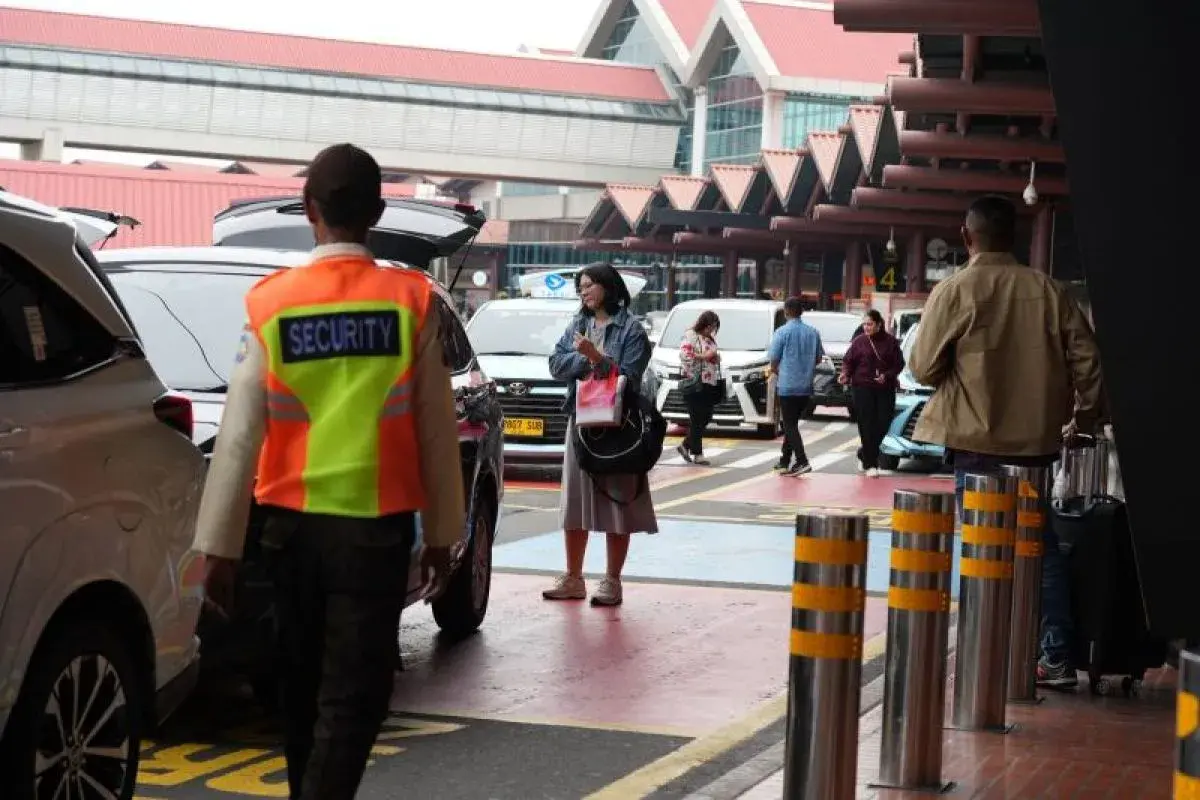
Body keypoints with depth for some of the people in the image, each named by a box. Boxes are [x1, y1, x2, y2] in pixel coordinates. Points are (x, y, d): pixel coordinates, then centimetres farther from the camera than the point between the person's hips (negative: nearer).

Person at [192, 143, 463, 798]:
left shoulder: (271, 303, -3)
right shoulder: (411, 301, -4)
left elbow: (240, 434, -4)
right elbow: (435, 430, 0)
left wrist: (219, 545, 0)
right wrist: (442, 533, 11)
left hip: (293, 523, 2)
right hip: (376, 525, -2)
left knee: (302, 686, 18)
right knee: (352, 695, -1)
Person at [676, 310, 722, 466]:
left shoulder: (710, 338, 20)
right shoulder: (690, 336, -6)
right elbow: (684, 355, -19)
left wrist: (716, 357, 10)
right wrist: (704, 356, -17)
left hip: (709, 383, 8)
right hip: (694, 383, -8)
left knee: (706, 418, 7)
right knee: (697, 419, -6)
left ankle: (685, 445, 21)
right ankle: (697, 454, -2)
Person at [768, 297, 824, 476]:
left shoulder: (782, 332, -11)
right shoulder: (813, 332, 5)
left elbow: (774, 360, -8)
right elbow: (818, 358, 13)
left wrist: (777, 372, 12)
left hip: (787, 386, -6)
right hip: (806, 387, 6)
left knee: (790, 425, -3)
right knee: (792, 423, 18)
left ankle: (802, 461, -16)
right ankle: (785, 461, 23)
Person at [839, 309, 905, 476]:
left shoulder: (890, 342, 4)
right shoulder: (859, 342, 3)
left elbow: (899, 364, 4)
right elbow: (848, 361, 4)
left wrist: (887, 376, -12)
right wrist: (845, 374, -16)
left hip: (885, 389, 2)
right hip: (862, 388, -2)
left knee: (883, 424, 1)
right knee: (867, 426, -7)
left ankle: (864, 454, 25)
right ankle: (870, 464, -2)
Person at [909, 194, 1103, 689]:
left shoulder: (954, 291, -9)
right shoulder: (1046, 289, 1)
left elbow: (923, 367, -6)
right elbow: (1085, 356, 1)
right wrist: (1086, 415, 15)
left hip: (978, 440, -3)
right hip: (1035, 437, 3)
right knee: (1040, 543, 12)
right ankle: (1056, 657, 11)